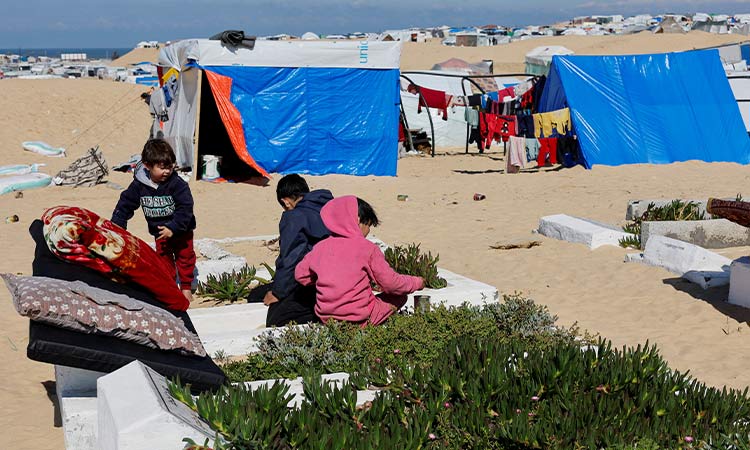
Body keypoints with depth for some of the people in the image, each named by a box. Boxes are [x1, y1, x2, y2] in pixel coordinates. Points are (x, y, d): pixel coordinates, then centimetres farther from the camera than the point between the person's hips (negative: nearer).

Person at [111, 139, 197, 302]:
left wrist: (173, 228, -32)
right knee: (164, 259, 9)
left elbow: (185, 208, -25)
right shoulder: (139, 184, -15)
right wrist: (116, 226, -8)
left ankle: (186, 286, 25)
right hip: (160, 232, 2)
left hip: (181, 230, -2)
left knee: (185, 257, 10)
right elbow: (125, 204, -5)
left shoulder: (177, 184, -24)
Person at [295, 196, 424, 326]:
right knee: (400, 297, 11)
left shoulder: (320, 248, 3)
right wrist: (417, 283, 13)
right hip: (359, 317, -6)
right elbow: (390, 283, -4)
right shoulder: (367, 248, -9)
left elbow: (300, 274, 15)